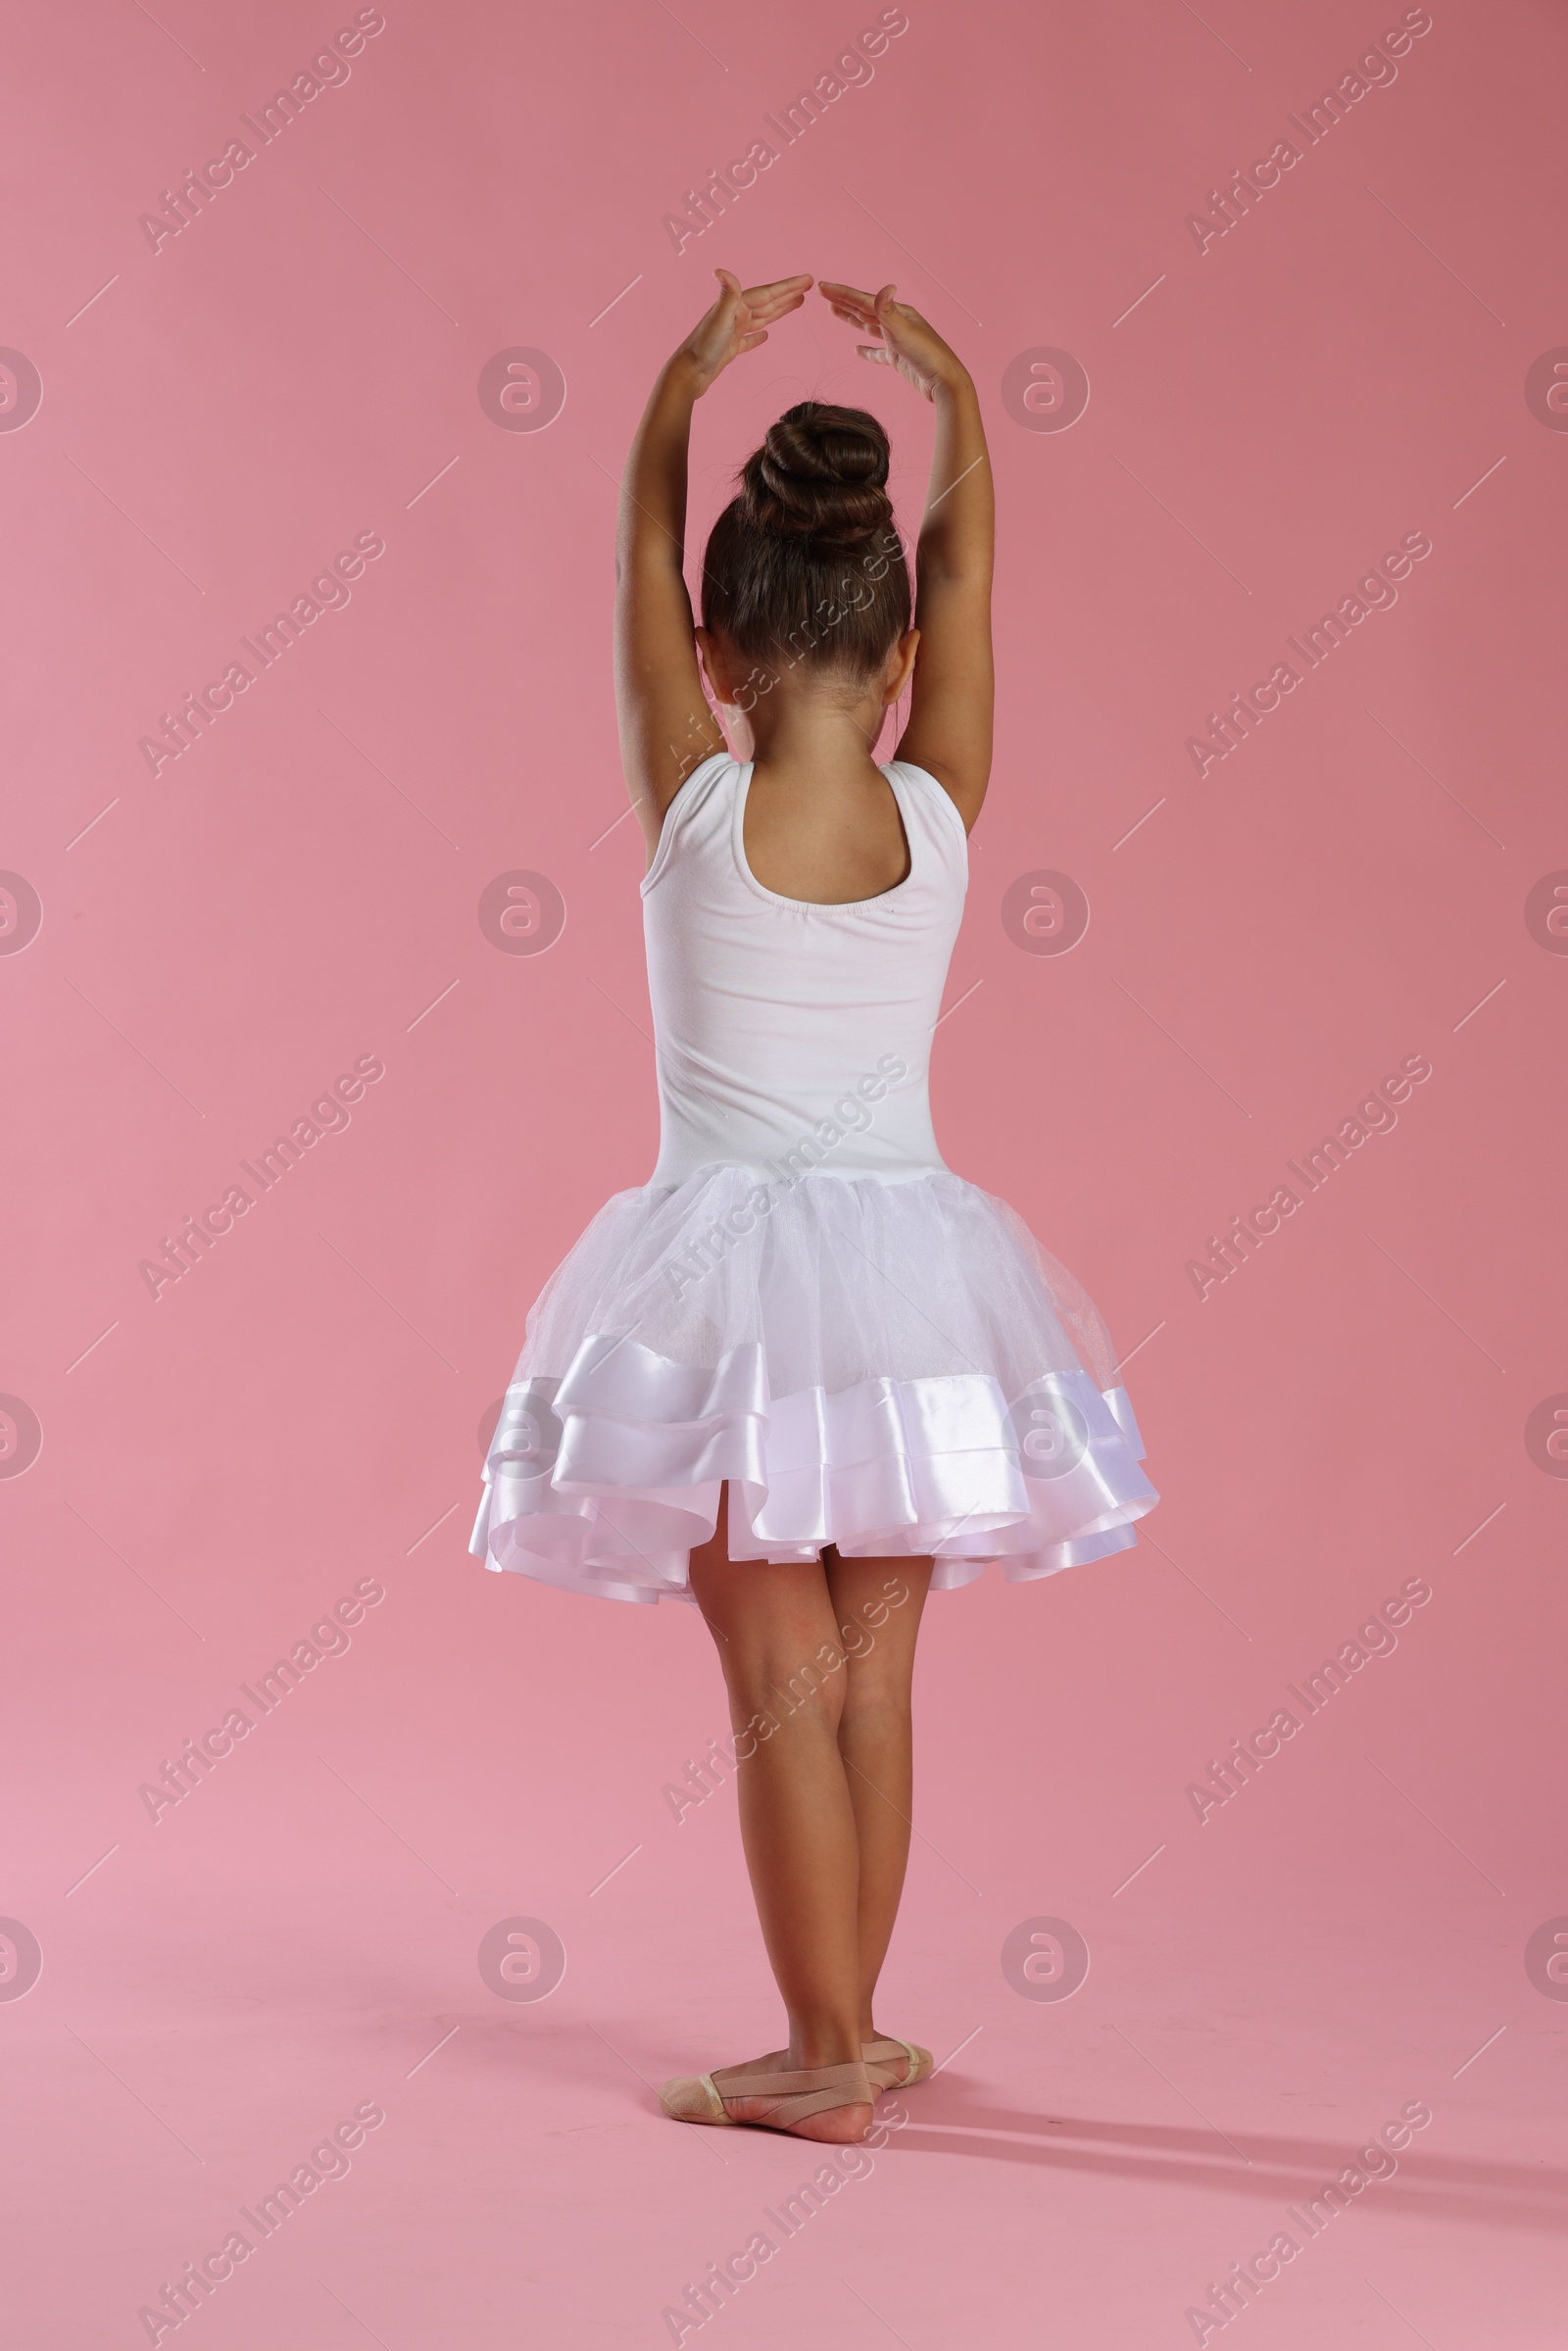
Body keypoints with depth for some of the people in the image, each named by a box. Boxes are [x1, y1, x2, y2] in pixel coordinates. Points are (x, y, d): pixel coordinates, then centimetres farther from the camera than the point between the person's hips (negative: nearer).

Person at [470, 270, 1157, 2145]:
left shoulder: (697, 812, -10)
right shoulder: (939, 816, -4)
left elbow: (639, 565, 2)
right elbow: (967, 569, 8)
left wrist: (684, 382, 10)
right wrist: (948, 384, 16)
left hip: (731, 1272, -3)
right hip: (908, 1258, 3)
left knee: (782, 1679, 3)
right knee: (872, 1676, 12)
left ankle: (829, 2055, 7)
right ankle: (849, 2029, 22)